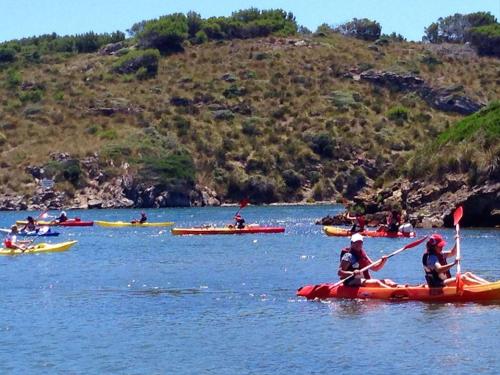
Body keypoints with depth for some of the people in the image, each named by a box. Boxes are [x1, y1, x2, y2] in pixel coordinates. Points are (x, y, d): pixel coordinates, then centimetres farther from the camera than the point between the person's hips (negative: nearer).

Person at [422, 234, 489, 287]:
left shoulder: (439, 254, 14)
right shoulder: (430, 257, -17)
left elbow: (452, 253, 23)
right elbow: (439, 269, -33)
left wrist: (457, 243, 7)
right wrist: (453, 264, -40)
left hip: (445, 282, 11)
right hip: (438, 285, -11)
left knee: (468, 274, 2)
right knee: (463, 278, -23)